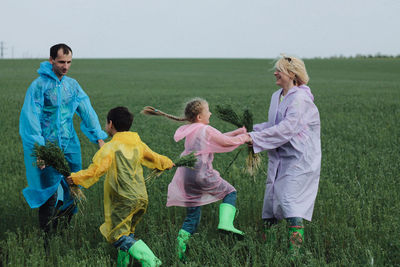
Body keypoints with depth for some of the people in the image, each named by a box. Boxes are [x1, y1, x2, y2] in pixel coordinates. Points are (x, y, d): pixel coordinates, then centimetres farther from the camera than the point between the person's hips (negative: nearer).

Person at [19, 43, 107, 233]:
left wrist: (99, 137, 3)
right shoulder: (39, 85, -9)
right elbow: (31, 118, -13)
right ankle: (46, 235, 7)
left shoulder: (72, 85, 9)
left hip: (70, 145, 6)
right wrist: (39, 148, -21)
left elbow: (87, 112, 11)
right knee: (50, 193, -6)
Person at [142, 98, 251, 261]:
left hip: (185, 177, 7)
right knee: (229, 192, 11)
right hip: (202, 174, -7)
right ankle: (225, 223, -10)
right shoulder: (206, 130, -4)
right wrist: (244, 138, 21)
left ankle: (181, 242, 3)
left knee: (192, 217, 14)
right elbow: (228, 142, 3)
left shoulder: (190, 132, 19)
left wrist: (238, 132, 27)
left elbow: (219, 137, 26)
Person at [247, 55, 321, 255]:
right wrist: (252, 130, 5)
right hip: (279, 159, 9)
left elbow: (286, 129, -24)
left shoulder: (301, 99, -16)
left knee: (290, 202, -16)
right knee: (271, 201, 11)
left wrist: (255, 138, -22)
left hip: (300, 160, -9)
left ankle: (294, 250, -13)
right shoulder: (277, 96, 13)